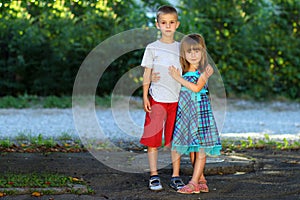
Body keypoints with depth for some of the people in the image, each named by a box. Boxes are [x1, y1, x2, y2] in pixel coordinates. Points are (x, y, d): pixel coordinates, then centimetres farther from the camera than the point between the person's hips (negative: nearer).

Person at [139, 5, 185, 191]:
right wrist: (145, 96, -4)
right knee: (152, 139, -2)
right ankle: (154, 176, 4)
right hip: (157, 99, -2)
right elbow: (147, 73, 3)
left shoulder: (181, 48, 10)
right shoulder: (152, 48, 2)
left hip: (177, 99, 2)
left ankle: (176, 176, 9)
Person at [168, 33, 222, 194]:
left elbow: (197, 88, -16)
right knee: (191, 148, 8)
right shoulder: (184, 71, 11)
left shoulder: (205, 69, -6)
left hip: (200, 110, -7)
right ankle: (201, 181, 16)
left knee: (200, 148, -6)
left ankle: (194, 183, -7)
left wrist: (178, 78, -13)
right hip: (185, 111, 7)